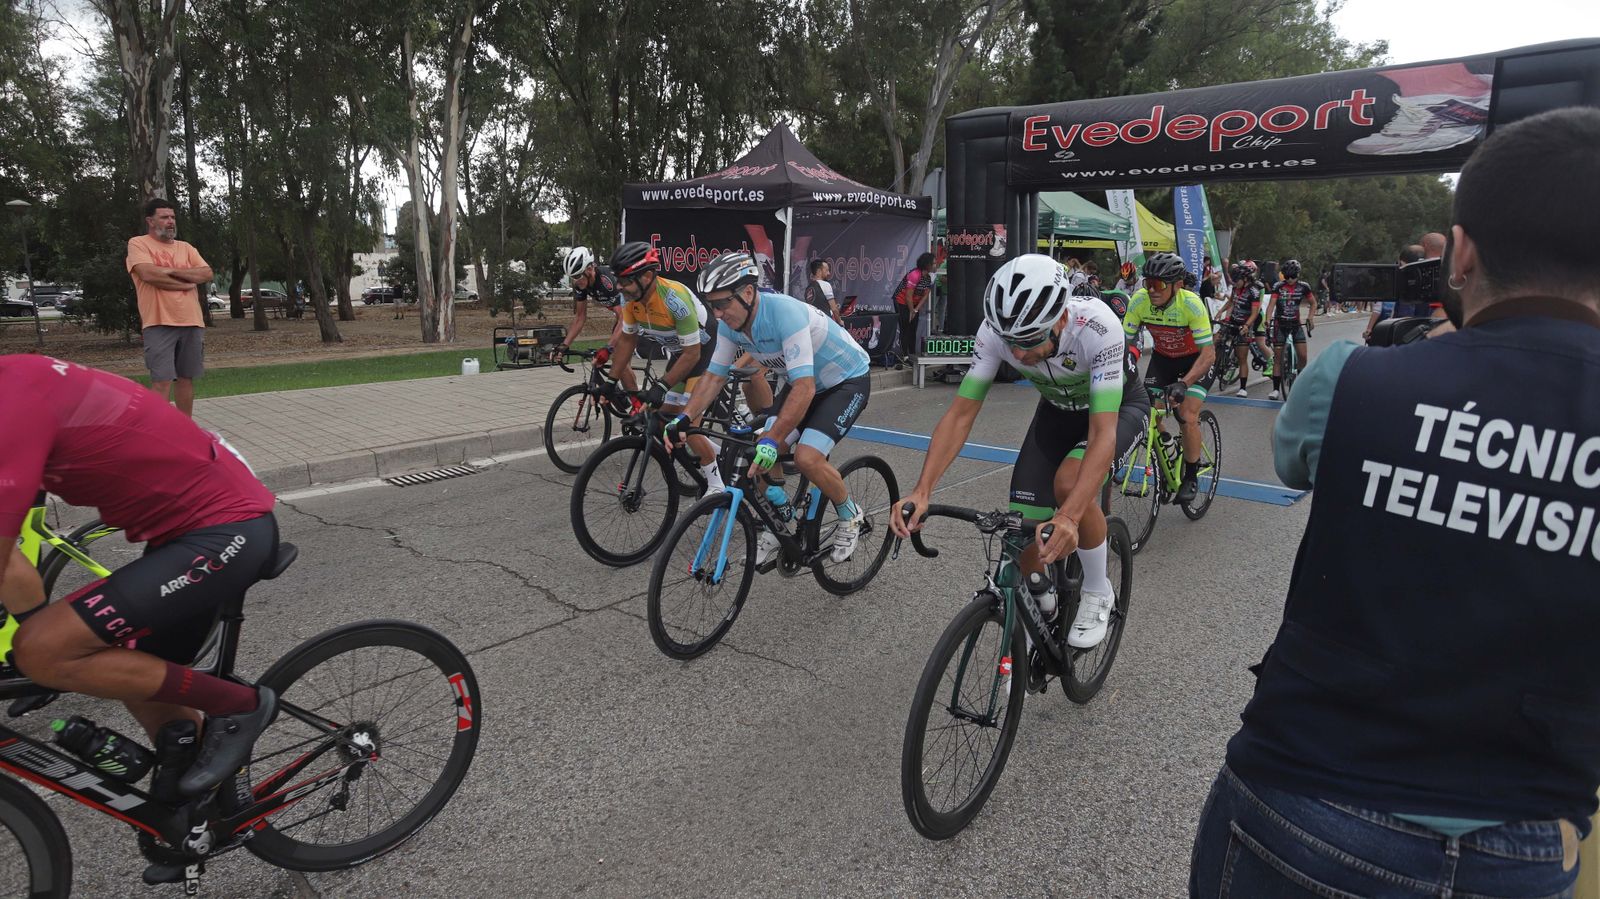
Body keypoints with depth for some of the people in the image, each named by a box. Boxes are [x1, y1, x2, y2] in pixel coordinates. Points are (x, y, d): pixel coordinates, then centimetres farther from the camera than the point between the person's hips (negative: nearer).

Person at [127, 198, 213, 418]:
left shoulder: (186, 248, 17)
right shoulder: (138, 244, 2)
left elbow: (207, 274, 3)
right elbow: (148, 274, -14)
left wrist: (172, 271, -9)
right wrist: (187, 282, -5)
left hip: (192, 322, 5)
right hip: (159, 323, -5)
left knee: (186, 378, 11)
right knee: (161, 381, -9)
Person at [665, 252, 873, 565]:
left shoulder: (785, 313, -36)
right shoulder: (729, 323, -12)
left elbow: (804, 389, -41)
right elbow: (714, 376, -4)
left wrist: (771, 440, -46)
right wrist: (684, 418, -18)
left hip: (847, 380, -7)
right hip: (805, 381, 7)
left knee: (807, 458, -22)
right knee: (763, 454, -7)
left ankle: (851, 517, 5)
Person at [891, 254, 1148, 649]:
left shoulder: (1097, 325, -40)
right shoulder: (996, 329, -29)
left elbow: (1103, 432, -44)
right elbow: (960, 413, -25)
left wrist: (1068, 516, -58)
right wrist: (921, 492, -37)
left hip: (1119, 406, -3)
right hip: (1058, 408, 4)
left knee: (1069, 484, -33)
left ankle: (1098, 593, -6)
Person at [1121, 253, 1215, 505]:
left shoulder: (1191, 304, -32)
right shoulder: (1139, 300, -23)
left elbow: (1208, 353, -34)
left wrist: (1183, 383, -47)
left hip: (1196, 359, -4)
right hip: (1163, 357, 4)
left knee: (1188, 416, -18)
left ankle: (1191, 477, 2)